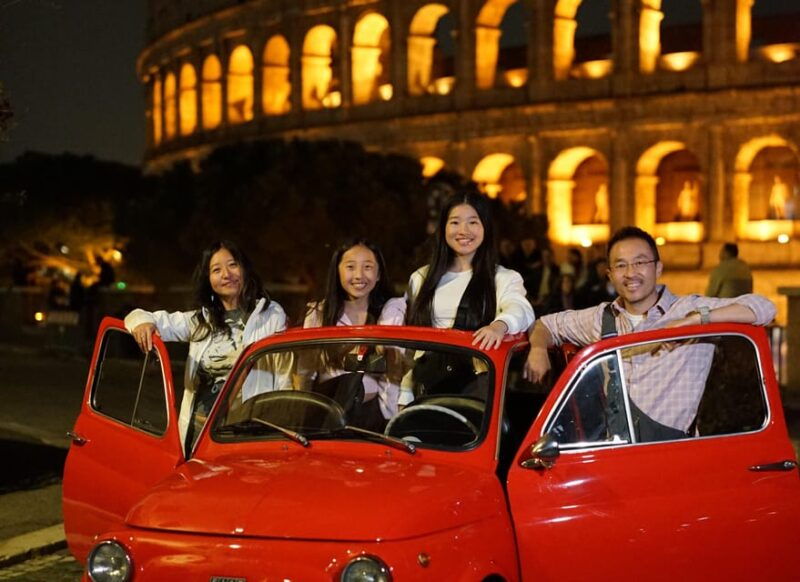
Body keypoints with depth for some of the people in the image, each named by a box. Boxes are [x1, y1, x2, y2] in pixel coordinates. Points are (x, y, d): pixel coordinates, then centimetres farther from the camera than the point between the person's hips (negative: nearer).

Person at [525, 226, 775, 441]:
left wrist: (696, 318, -15)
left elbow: (763, 308, -6)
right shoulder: (602, 317, 15)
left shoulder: (688, 309, 3)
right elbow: (546, 324, 30)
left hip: (665, 440, -2)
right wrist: (538, 349, 7)